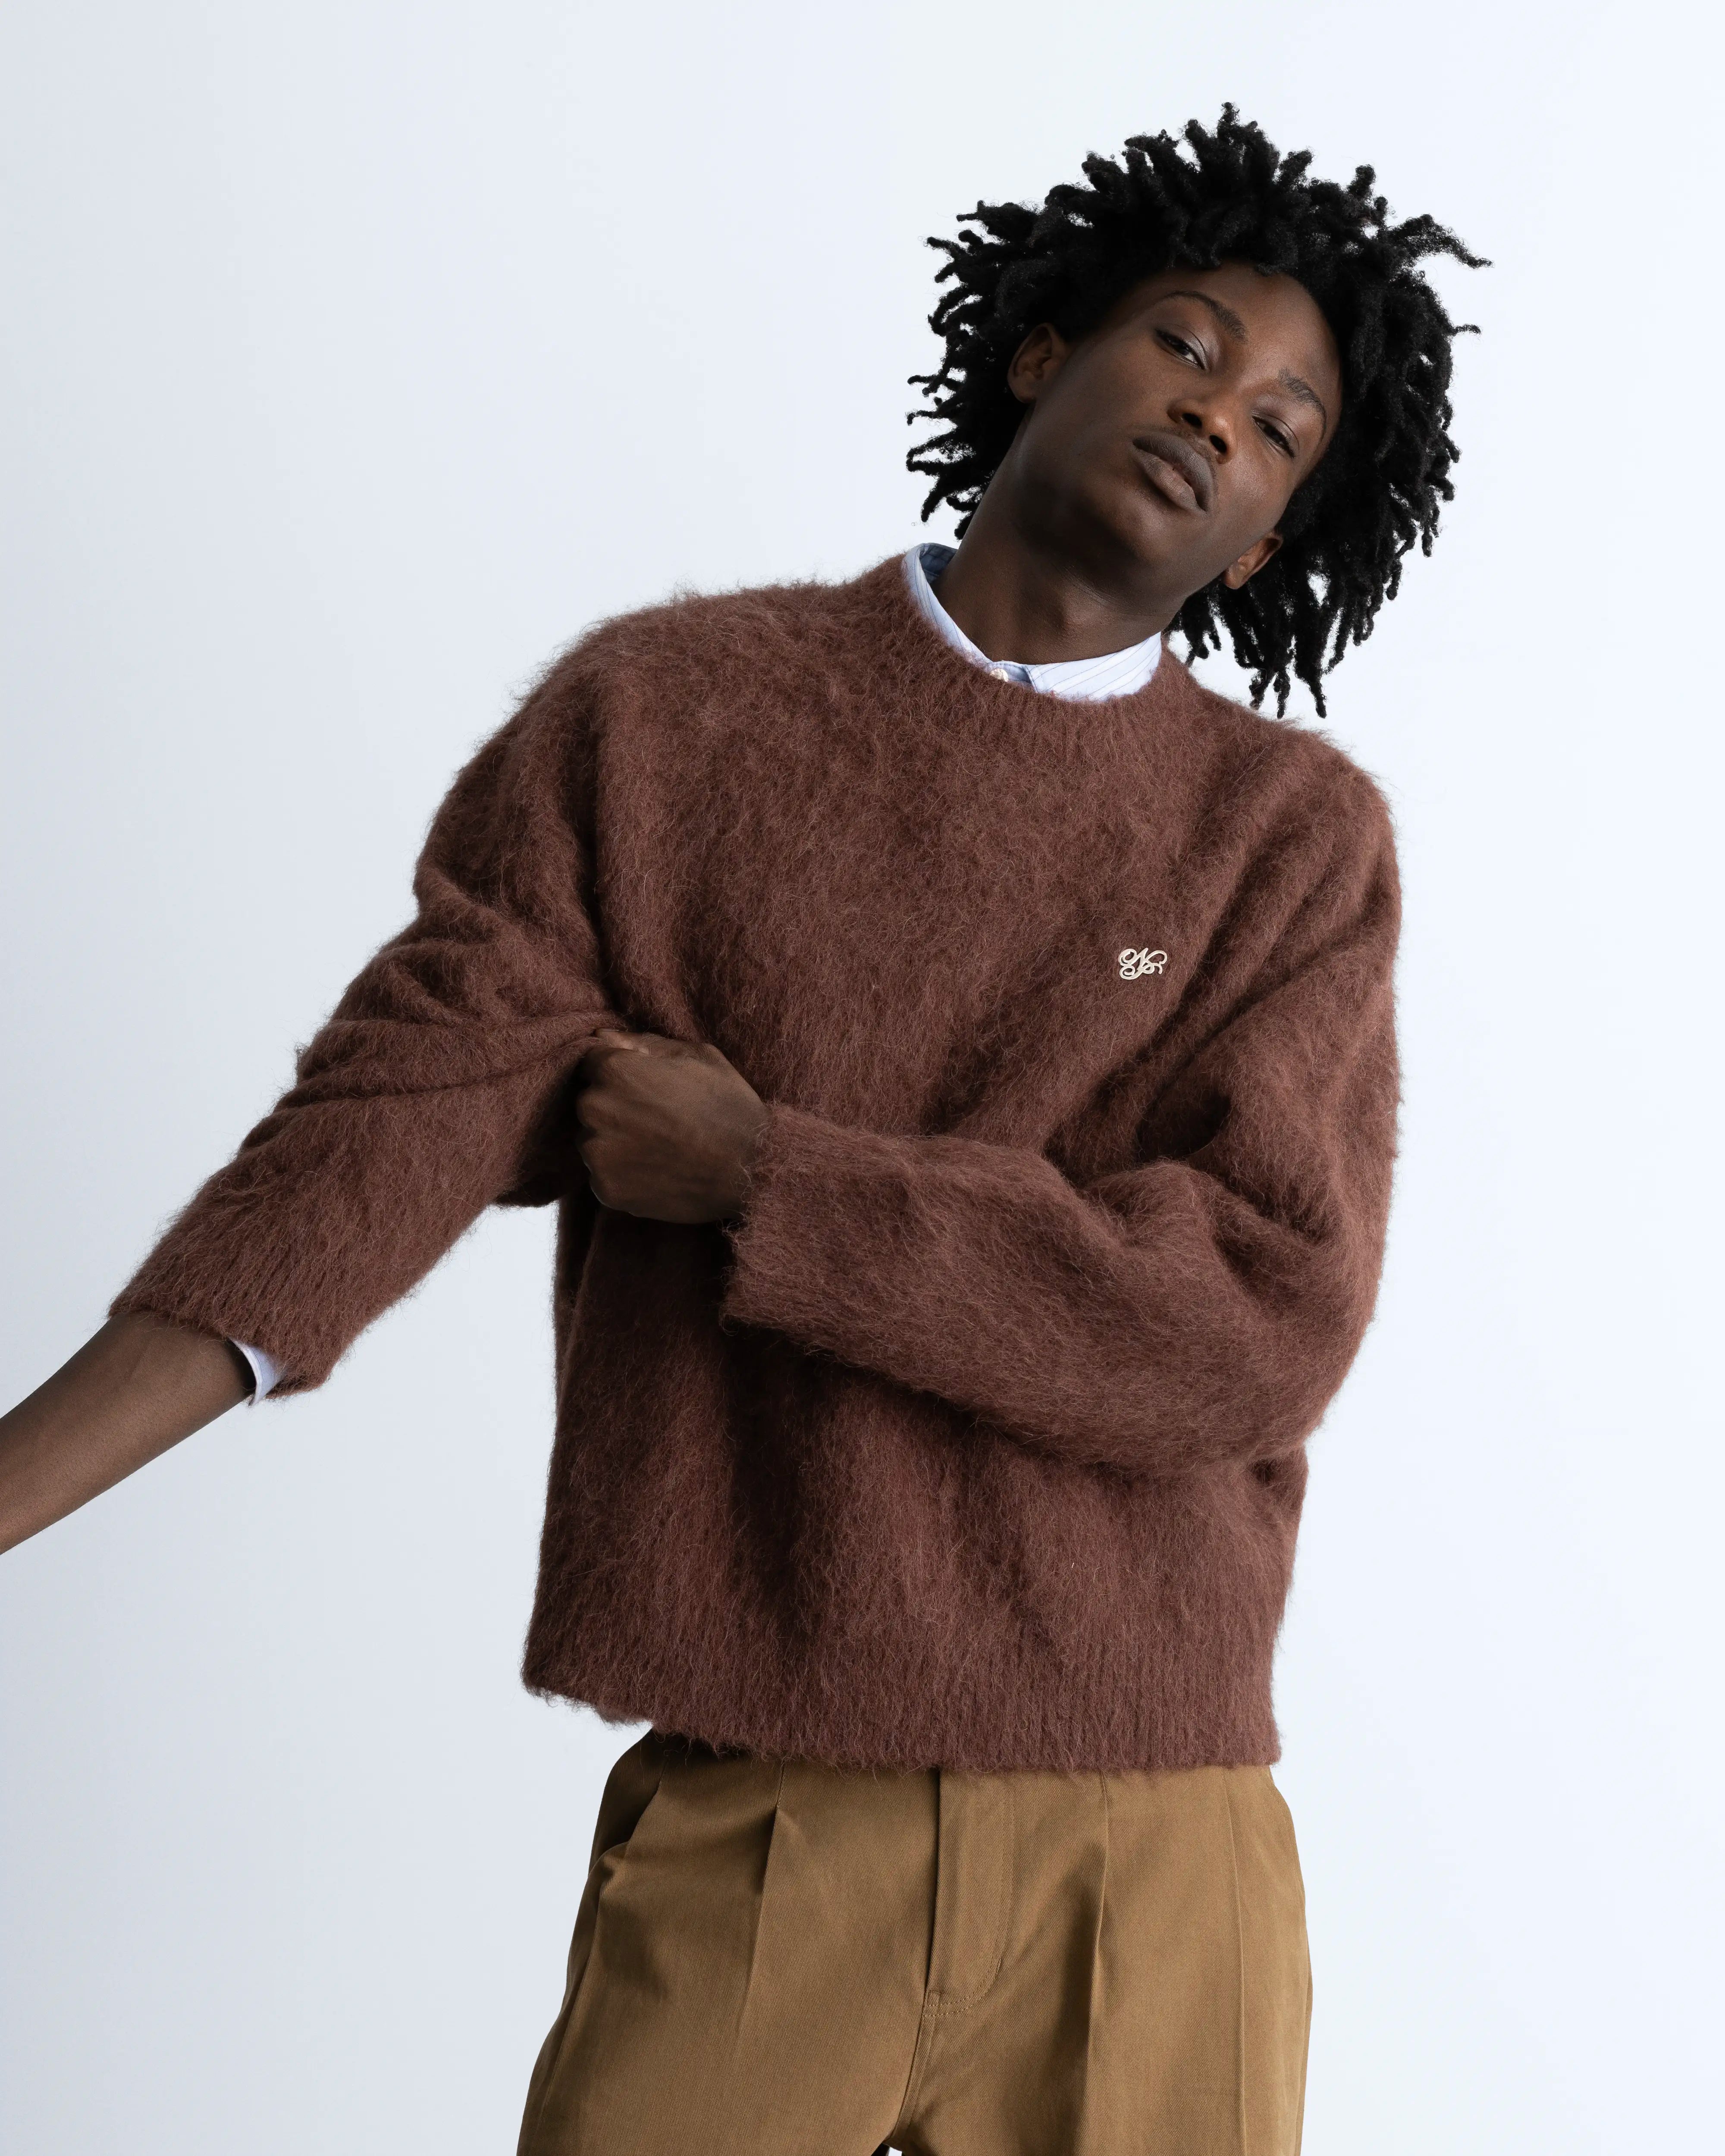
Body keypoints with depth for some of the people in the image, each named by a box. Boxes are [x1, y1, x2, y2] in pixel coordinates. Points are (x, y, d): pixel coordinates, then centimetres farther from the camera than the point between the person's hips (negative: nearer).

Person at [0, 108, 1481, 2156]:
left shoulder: (1303, 838, 1)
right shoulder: (658, 714, 3)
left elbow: (1265, 1324, -11)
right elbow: (388, 1124, -5)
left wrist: (753, 1175, -11)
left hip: (1154, 1856, 1)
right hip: (738, 1833, 0)